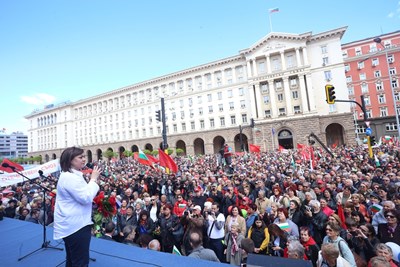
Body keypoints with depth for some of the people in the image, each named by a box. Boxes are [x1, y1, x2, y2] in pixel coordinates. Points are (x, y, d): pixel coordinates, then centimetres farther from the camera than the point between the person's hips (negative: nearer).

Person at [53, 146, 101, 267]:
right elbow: (86, 198, -27)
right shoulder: (70, 177, -24)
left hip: (72, 224, 11)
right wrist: (93, 179, -19)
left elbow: (82, 195, 20)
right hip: (75, 225, -11)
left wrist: (93, 180, 6)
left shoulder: (71, 175, 11)